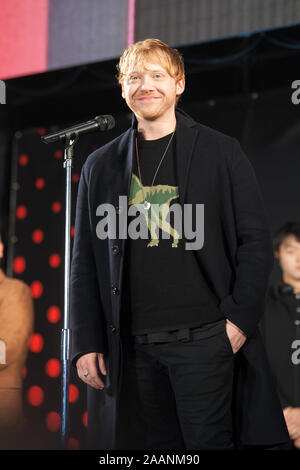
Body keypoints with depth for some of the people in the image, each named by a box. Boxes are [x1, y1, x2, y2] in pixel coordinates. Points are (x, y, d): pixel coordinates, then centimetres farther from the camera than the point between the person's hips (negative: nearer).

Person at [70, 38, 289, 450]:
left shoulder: (221, 152, 5)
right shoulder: (101, 166, 12)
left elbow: (255, 240, 3)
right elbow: (85, 260, 12)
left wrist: (241, 317, -8)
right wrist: (86, 343, 4)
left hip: (205, 338, -2)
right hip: (131, 346, 3)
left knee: (209, 440, -3)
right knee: (143, 443, 6)